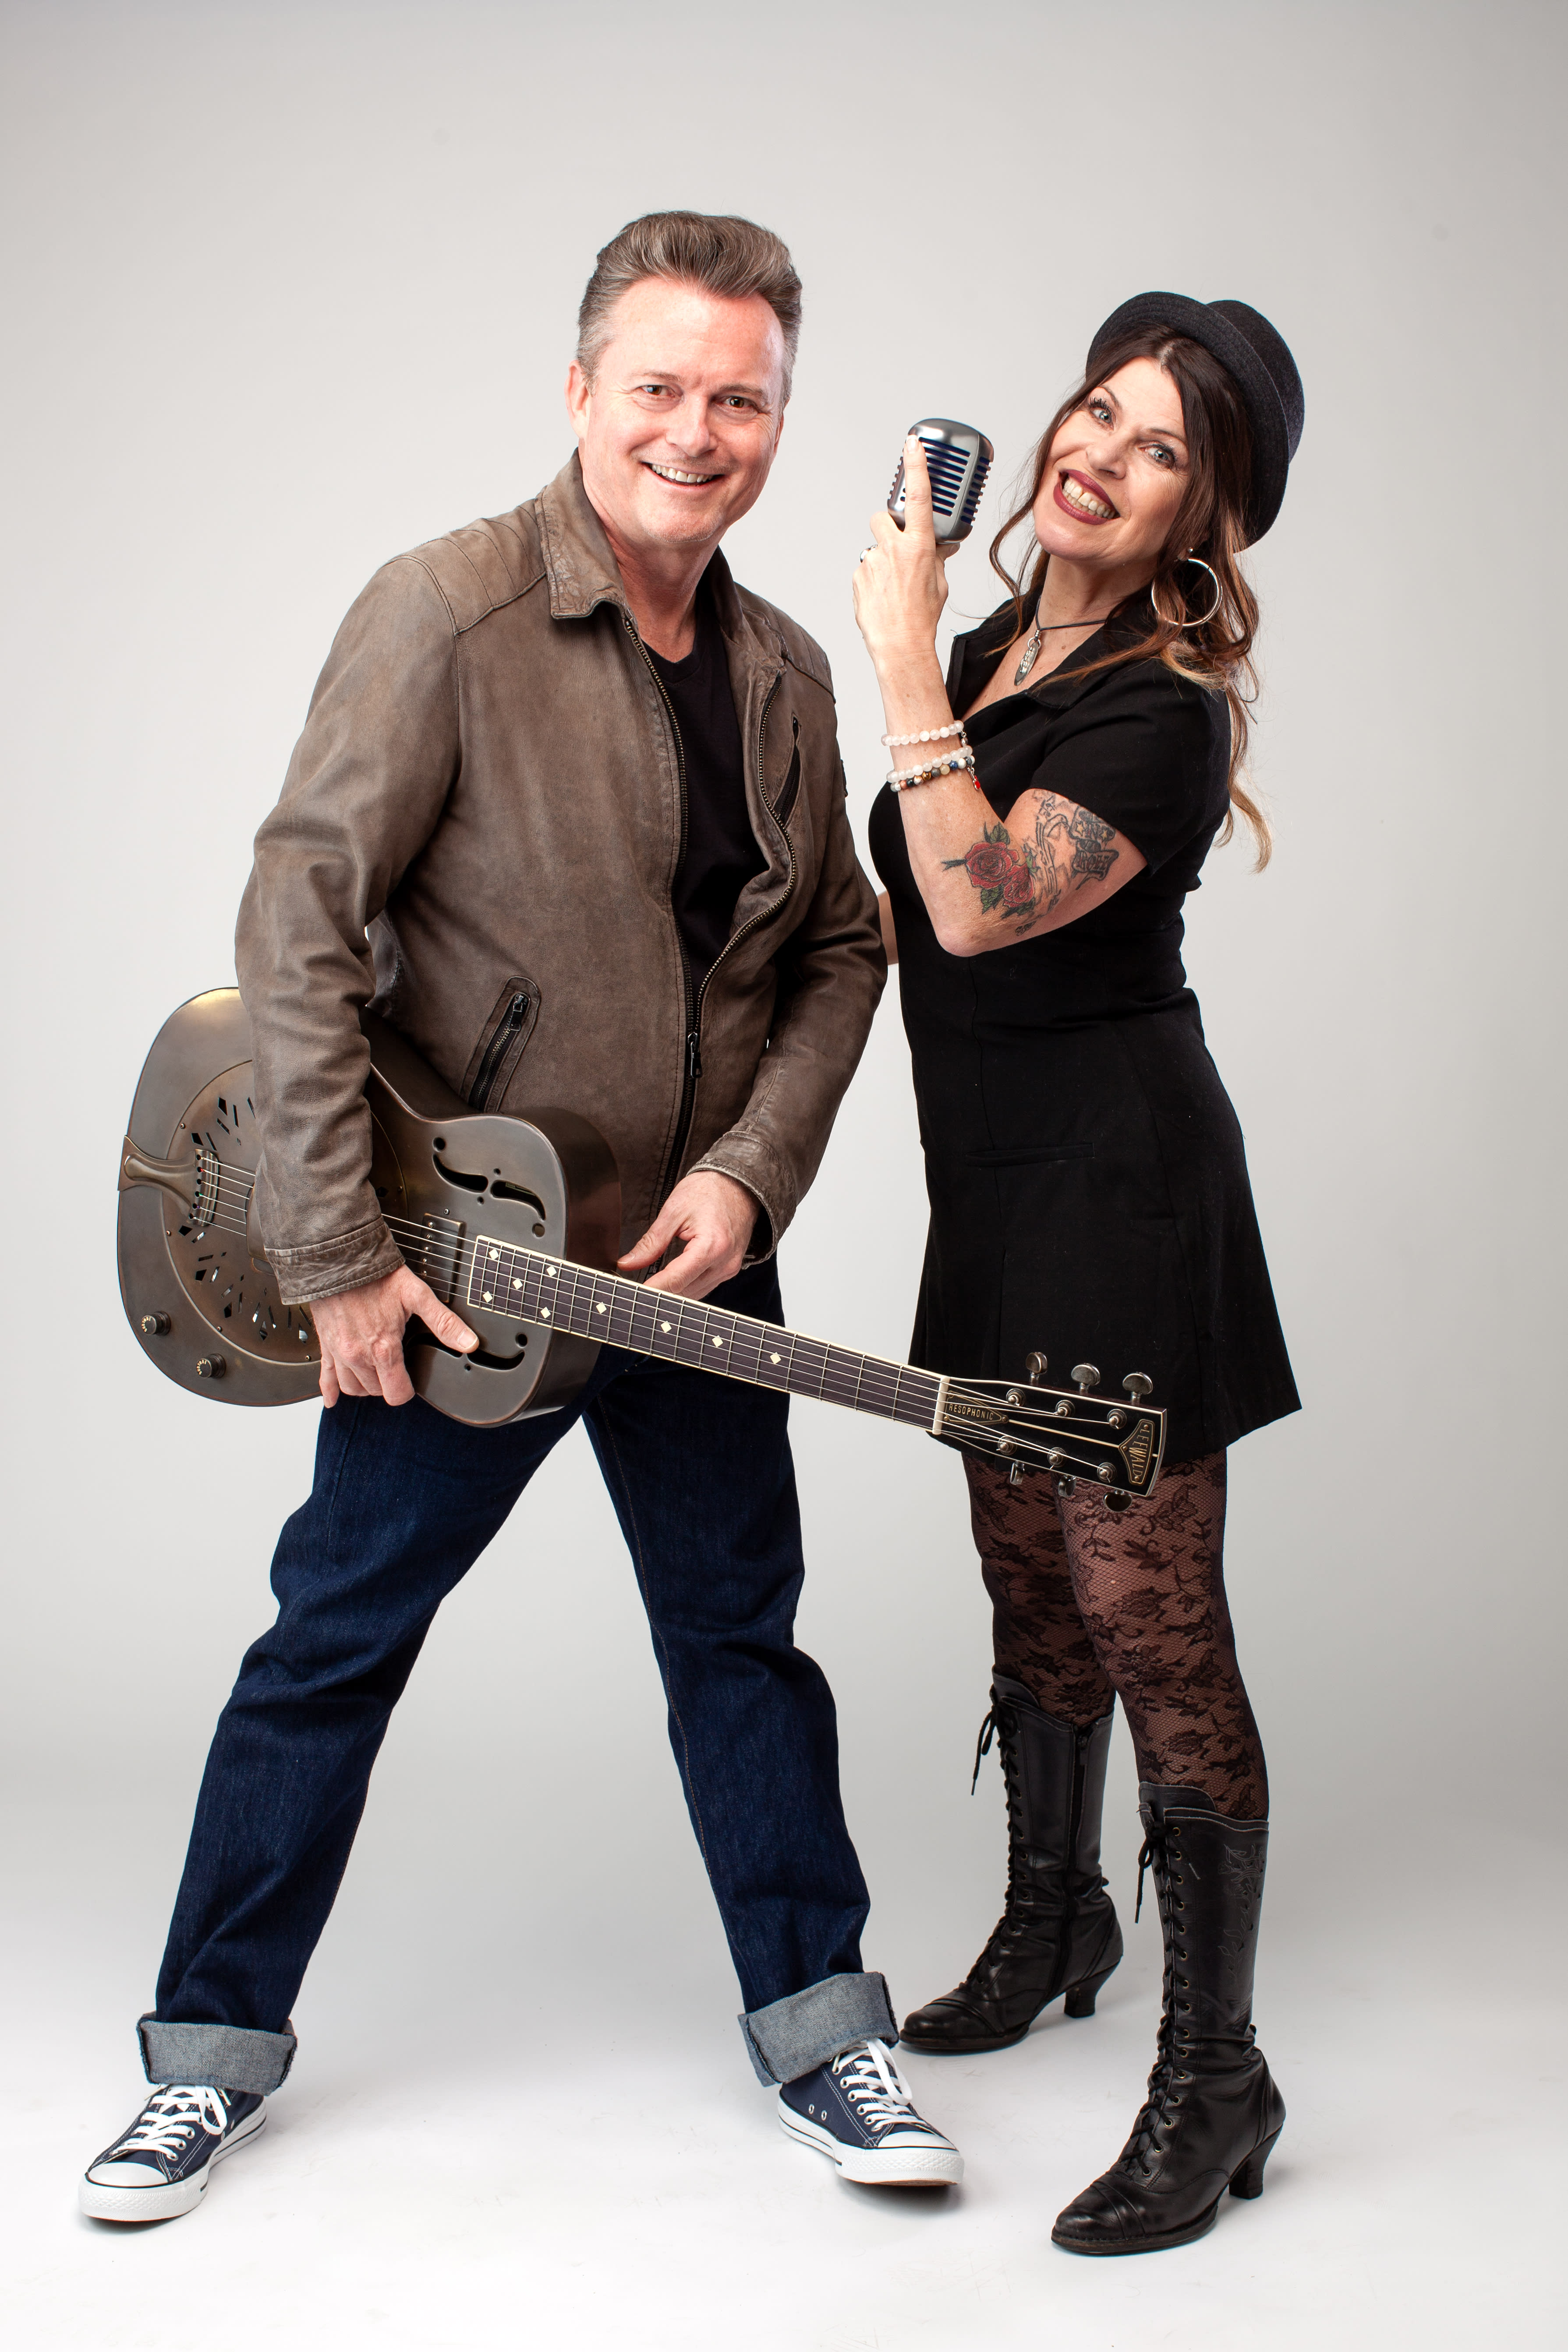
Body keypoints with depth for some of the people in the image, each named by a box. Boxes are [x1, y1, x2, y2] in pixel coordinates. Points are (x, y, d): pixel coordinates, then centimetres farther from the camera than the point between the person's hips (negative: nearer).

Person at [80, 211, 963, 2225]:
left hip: (691, 1253, 5)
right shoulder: (447, 614, -15)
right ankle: (216, 2047, 24)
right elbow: (300, 922, -18)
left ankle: (817, 2027, 28)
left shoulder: (782, 676, 5)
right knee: (336, 1641, 7)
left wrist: (750, 1172, -6)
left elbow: (837, 953, 10)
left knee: (741, 1629, 13)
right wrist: (337, 1248, -21)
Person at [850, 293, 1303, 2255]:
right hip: (1001, 1179, 9)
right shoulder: (1003, 641, 11)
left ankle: (1215, 2078, 7)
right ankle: (1052, 1924, 41)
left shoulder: (1163, 711, -16)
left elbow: (985, 907, -27)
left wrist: (902, 661, -24)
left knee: (1147, 1611, -6)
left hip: (1118, 1186, -9)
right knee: (1028, 1570, 20)